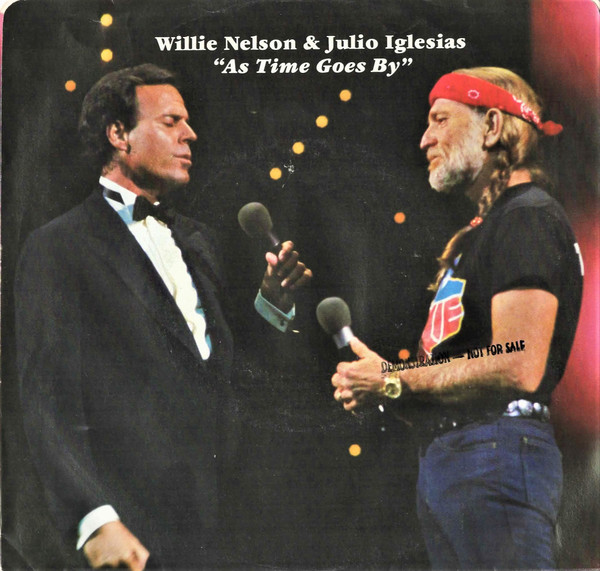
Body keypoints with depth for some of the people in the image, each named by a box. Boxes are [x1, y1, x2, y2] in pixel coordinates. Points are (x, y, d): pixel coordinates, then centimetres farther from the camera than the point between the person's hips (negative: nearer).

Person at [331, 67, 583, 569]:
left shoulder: (529, 217, -8)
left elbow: (519, 369, -20)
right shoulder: (484, 229, 23)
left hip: (497, 455, -10)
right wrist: (375, 382, 3)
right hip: (444, 457, 10)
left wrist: (393, 382, -11)